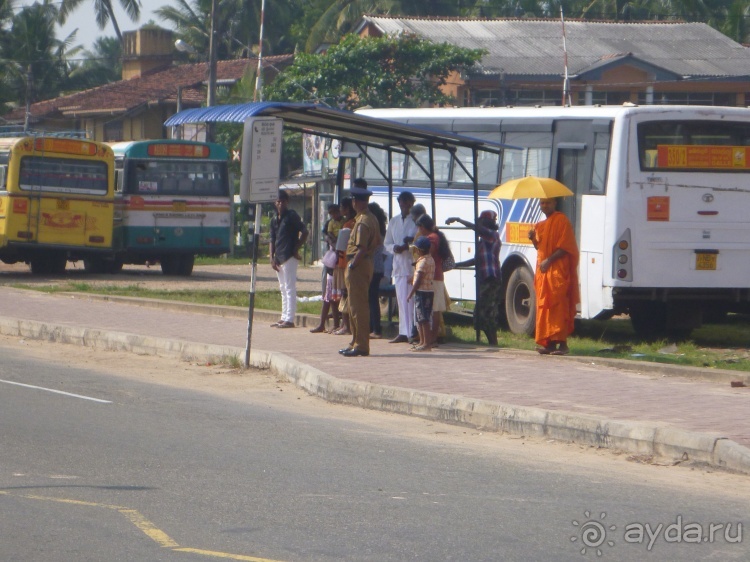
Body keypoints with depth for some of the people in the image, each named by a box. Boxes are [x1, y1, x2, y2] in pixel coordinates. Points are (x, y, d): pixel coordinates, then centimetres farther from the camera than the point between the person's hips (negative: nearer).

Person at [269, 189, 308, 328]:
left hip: (289, 257, -8)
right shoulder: (274, 220, 15)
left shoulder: (292, 216, -6)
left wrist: (296, 249, -11)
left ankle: (289, 319, -10)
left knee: (289, 288, -8)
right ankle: (284, 318, 18)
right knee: (283, 289, 13)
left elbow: (304, 232, -10)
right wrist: (272, 258, 7)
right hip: (279, 258, 8)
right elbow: (272, 240, 17)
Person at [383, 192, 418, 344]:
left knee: (413, 299, -8)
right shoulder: (393, 222, 15)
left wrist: (411, 244, -21)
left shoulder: (416, 221, -1)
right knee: (402, 301, 6)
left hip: (413, 264, -5)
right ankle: (403, 333, 8)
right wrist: (394, 248, -3)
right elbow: (387, 243, 18)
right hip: (399, 264, 5)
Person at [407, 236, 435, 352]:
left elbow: (419, 280, -19)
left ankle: (426, 344, -8)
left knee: (423, 319, -8)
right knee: (421, 319, 17)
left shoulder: (423, 261, -16)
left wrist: (411, 293, -14)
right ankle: (422, 342, 23)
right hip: (429, 291, 10)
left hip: (422, 291, -10)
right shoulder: (430, 259, 13)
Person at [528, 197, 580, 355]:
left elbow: (565, 247, -14)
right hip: (543, 271, 9)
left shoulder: (562, 221, -7)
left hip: (558, 271, -9)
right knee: (544, 307, 6)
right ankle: (548, 343, 8)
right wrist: (533, 239, 6)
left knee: (558, 306, -12)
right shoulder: (541, 225, 20)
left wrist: (548, 260, -18)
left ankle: (562, 343, -14)